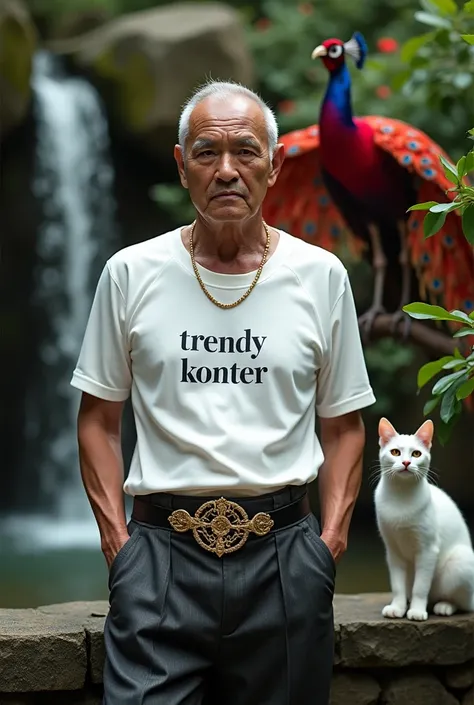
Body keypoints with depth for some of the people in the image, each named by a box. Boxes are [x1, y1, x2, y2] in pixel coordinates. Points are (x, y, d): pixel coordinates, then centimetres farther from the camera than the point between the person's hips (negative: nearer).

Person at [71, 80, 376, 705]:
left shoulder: (321, 276, 5)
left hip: (284, 553, 1)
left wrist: (331, 536, 0)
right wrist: (115, 536, -2)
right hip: (162, 550, -1)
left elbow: (343, 426, 11)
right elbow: (99, 421, 8)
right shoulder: (131, 274, 3)